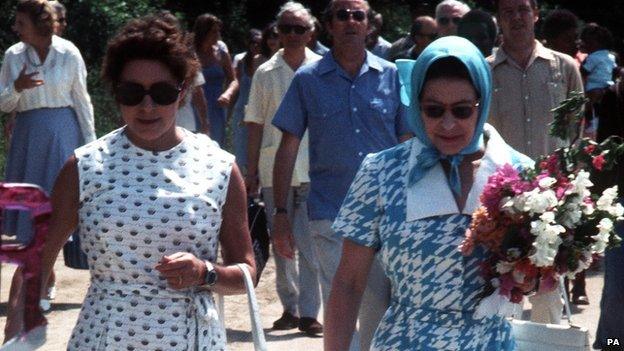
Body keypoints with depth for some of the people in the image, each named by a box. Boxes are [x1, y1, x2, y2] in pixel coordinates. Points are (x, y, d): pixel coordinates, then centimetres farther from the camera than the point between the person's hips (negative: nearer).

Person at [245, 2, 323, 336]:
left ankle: (308, 311, -5)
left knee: (309, 244, -7)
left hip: (313, 170, -2)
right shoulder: (266, 73, 7)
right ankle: (289, 307, 17)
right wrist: (251, 170, 5)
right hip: (273, 170, 2)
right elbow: (255, 124, 9)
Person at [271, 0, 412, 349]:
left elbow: (408, 144, 8)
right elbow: (288, 147, 4)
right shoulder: (308, 79, 3)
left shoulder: (392, 76, 5)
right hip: (330, 213, -1)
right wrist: (281, 213, -1)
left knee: (382, 309, 8)